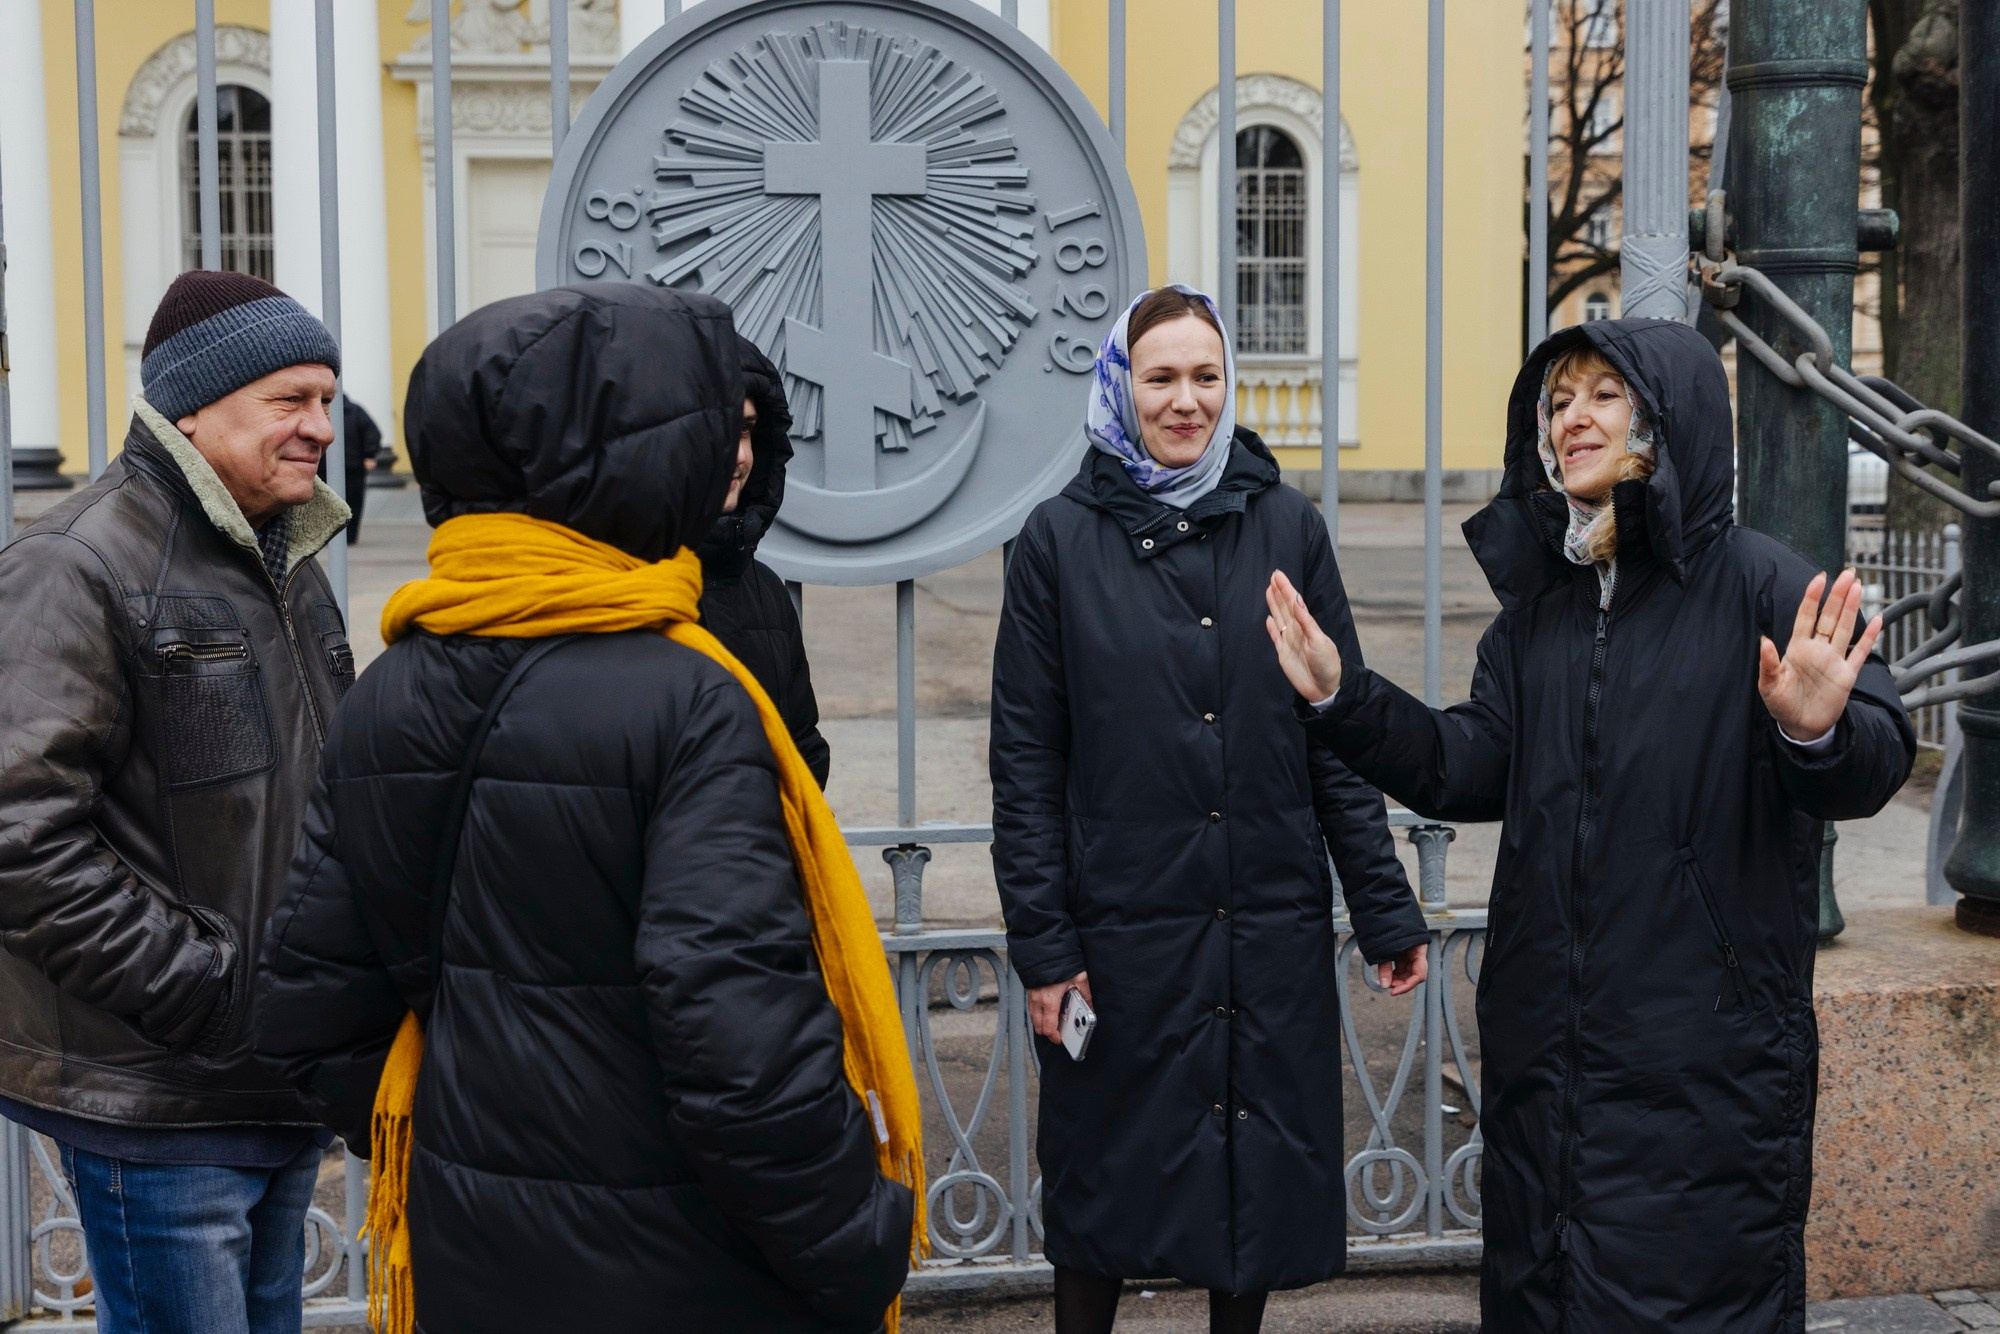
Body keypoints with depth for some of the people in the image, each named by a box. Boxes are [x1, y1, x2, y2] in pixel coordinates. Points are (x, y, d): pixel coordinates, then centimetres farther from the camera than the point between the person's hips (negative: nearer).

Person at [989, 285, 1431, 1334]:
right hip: (1120, 933, -2)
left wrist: (1386, 911, 2)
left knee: (1259, 1178, 12)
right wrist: (1040, 944, -6)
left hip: (1273, 932, 2)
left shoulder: (1287, 528, 4)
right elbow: (1026, 762, -2)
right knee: (1104, 1183, 10)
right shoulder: (1061, 539, -1)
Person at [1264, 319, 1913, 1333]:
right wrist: (1343, 698, -5)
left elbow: (1878, 761, -16)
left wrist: (1820, 733, -37)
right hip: (1549, 1042, 6)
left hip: (1706, 1053, -6)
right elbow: (1471, 767, 6)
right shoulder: (1538, 602, 9)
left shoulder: (1761, 585, -9)